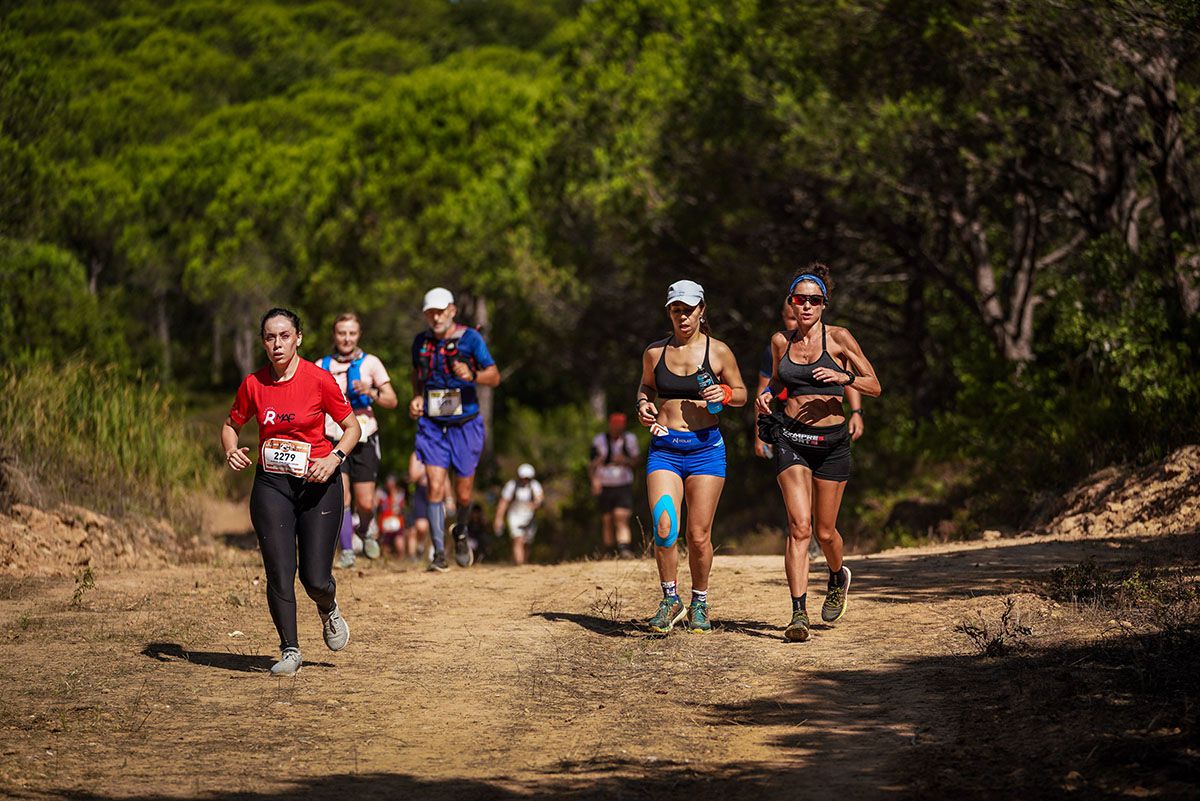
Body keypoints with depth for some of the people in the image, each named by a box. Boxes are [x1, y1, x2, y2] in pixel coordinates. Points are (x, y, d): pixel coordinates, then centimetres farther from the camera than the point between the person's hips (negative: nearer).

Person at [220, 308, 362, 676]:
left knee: (315, 579, -4)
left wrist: (334, 457, -17)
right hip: (271, 484, 2)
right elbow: (230, 425, 15)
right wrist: (231, 451, -6)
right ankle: (290, 650, 9)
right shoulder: (253, 384, 0)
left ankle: (329, 609, 32)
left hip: (318, 483, -2)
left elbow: (352, 427, 1)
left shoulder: (319, 380, -8)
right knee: (279, 573, -6)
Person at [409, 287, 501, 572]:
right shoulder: (421, 342, 4)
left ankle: (460, 532, 37)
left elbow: (494, 376, -6)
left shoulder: (470, 338, -7)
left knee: (463, 494, 5)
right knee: (436, 488, -13)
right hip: (432, 426, 2)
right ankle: (439, 553, -8)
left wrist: (472, 376, -26)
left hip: (465, 425, -2)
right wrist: (416, 398, 2)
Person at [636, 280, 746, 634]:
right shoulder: (655, 352, 6)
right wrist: (643, 404, 1)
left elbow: (741, 393, 11)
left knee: (699, 535, 0)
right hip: (664, 448, 1)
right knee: (663, 528, -16)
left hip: (705, 448, -1)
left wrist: (724, 394, -10)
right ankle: (670, 601, 3)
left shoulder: (718, 352, 1)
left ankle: (699, 603, 21)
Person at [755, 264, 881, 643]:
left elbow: (875, 387, 0)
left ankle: (838, 577, 42)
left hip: (831, 441, -1)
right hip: (791, 439, 1)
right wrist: (766, 395, 3)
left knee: (825, 531, 8)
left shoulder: (838, 338, -2)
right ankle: (799, 613, -15)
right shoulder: (781, 341, 7)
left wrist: (845, 376, -18)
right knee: (799, 526, -14)